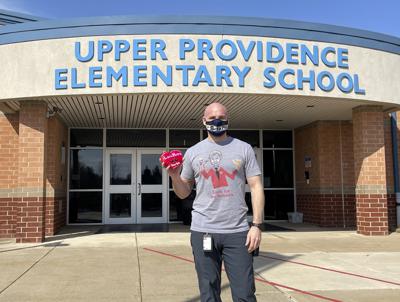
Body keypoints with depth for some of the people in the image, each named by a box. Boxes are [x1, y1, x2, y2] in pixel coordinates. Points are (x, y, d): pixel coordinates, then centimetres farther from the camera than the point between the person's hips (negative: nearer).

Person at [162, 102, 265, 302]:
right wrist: (174, 175, -8)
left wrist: (256, 225, -7)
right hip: (203, 231, 1)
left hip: (237, 231, -1)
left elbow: (256, 187, 2)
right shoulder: (193, 152, 8)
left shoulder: (243, 149, 6)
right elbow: (183, 193, 13)